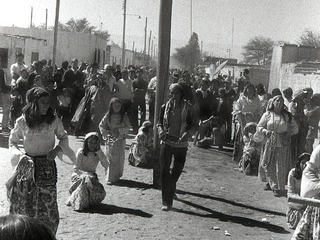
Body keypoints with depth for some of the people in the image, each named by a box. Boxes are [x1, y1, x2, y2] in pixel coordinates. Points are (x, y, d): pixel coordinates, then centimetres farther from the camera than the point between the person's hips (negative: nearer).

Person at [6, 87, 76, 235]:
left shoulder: (54, 121, -4)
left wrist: (57, 149, -6)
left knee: (47, 205, -1)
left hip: (47, 168, 0)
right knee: (24, 205, 4)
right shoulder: (22, 122, -4)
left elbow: (63, 137, 12)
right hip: (27, 167, 0)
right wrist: (20, 155, -7)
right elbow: (12, 142, 10)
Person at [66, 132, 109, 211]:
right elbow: (76, 169, -8)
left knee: (101, 193, -26)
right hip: (78, 175, -2)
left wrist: (98, 151, -18)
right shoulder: (81, 152, -8)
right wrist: (87, 174, -25)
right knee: (86, 180, -39)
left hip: (91, 177, 3)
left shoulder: (98, 153, -1)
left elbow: (106, 166, -16)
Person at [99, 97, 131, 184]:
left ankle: (118, 175, 15)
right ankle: (110, 178, 0)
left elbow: (128, 127, 0)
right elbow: (101, 125, 8)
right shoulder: (108, 116, 1)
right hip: (110, 139, -1)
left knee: (120, 158, 4)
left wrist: (119, 130, -13)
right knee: (111, 158, -4)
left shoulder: (124, 116, 1)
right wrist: (106, 133, -3)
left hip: (120, 139, 1)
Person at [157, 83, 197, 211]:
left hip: (181, 144, 0)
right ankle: (166, 202, -2)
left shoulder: (187, 108, 0)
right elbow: (160, 122, 14)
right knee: (165, 171, -6)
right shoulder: (165, 107, 4)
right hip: (166, 142, 0)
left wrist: (187, 133, -17)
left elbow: (194, 125, 2)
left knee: (177, 171, 11)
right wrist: (161, 131, -8)